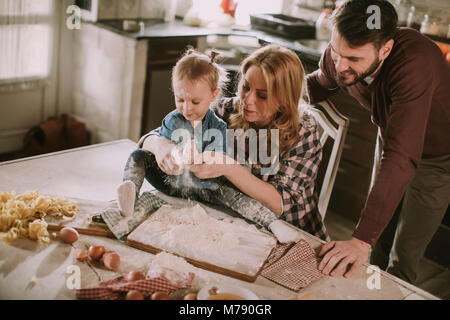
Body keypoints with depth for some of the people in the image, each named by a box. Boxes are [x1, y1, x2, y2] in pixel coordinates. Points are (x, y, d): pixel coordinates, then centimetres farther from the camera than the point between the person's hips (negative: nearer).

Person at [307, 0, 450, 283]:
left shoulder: (415, 62, -43)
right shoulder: (340, 54, -23)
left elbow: (401, 157, -50)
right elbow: (318, 84, 4)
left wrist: (362, 240, -55)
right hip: (391, 137, 5)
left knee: (402, 258, -1)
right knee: (380, 239, 17)